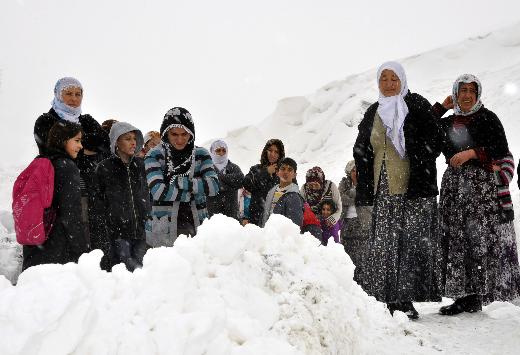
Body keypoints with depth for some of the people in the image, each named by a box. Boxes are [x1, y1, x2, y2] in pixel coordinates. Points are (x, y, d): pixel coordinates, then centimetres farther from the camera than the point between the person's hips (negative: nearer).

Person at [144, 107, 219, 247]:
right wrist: (195, 191, -8)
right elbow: (158, 191, -14)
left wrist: (180, 182, -13)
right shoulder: (155, 155, 0)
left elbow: (213, 186, -6)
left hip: (196, 226, 2)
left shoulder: (201, 154, 8)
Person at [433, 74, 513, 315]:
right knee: (454, 238, -1)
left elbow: (502, 150, -3)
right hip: (453, 182, 5)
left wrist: (471, 153, -14)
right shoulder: (448, 122, 18)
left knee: (477, 237, -10)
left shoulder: (487, 118, 5)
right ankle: (461, 295, 3)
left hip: (479, 182, -4)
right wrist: (441, 107, 10)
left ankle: (475, 296, -6)